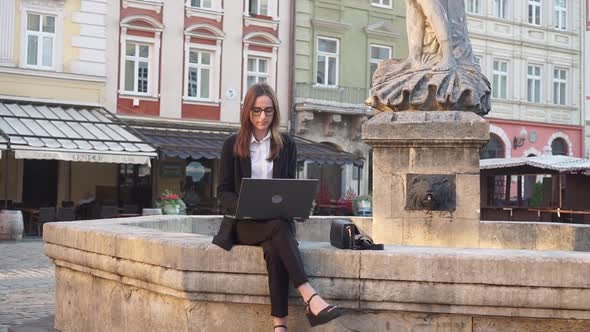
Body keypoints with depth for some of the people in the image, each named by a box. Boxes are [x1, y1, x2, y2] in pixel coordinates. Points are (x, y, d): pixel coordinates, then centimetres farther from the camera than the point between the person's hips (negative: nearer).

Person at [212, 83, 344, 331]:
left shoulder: (286, 145, 11)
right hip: (243, 222, -1)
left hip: (276, 219, 1)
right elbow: (224, 191, 3)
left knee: (274, 249, -35)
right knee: (279, 228, -35)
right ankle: (310, 297, -46)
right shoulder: (232, 145, 7)